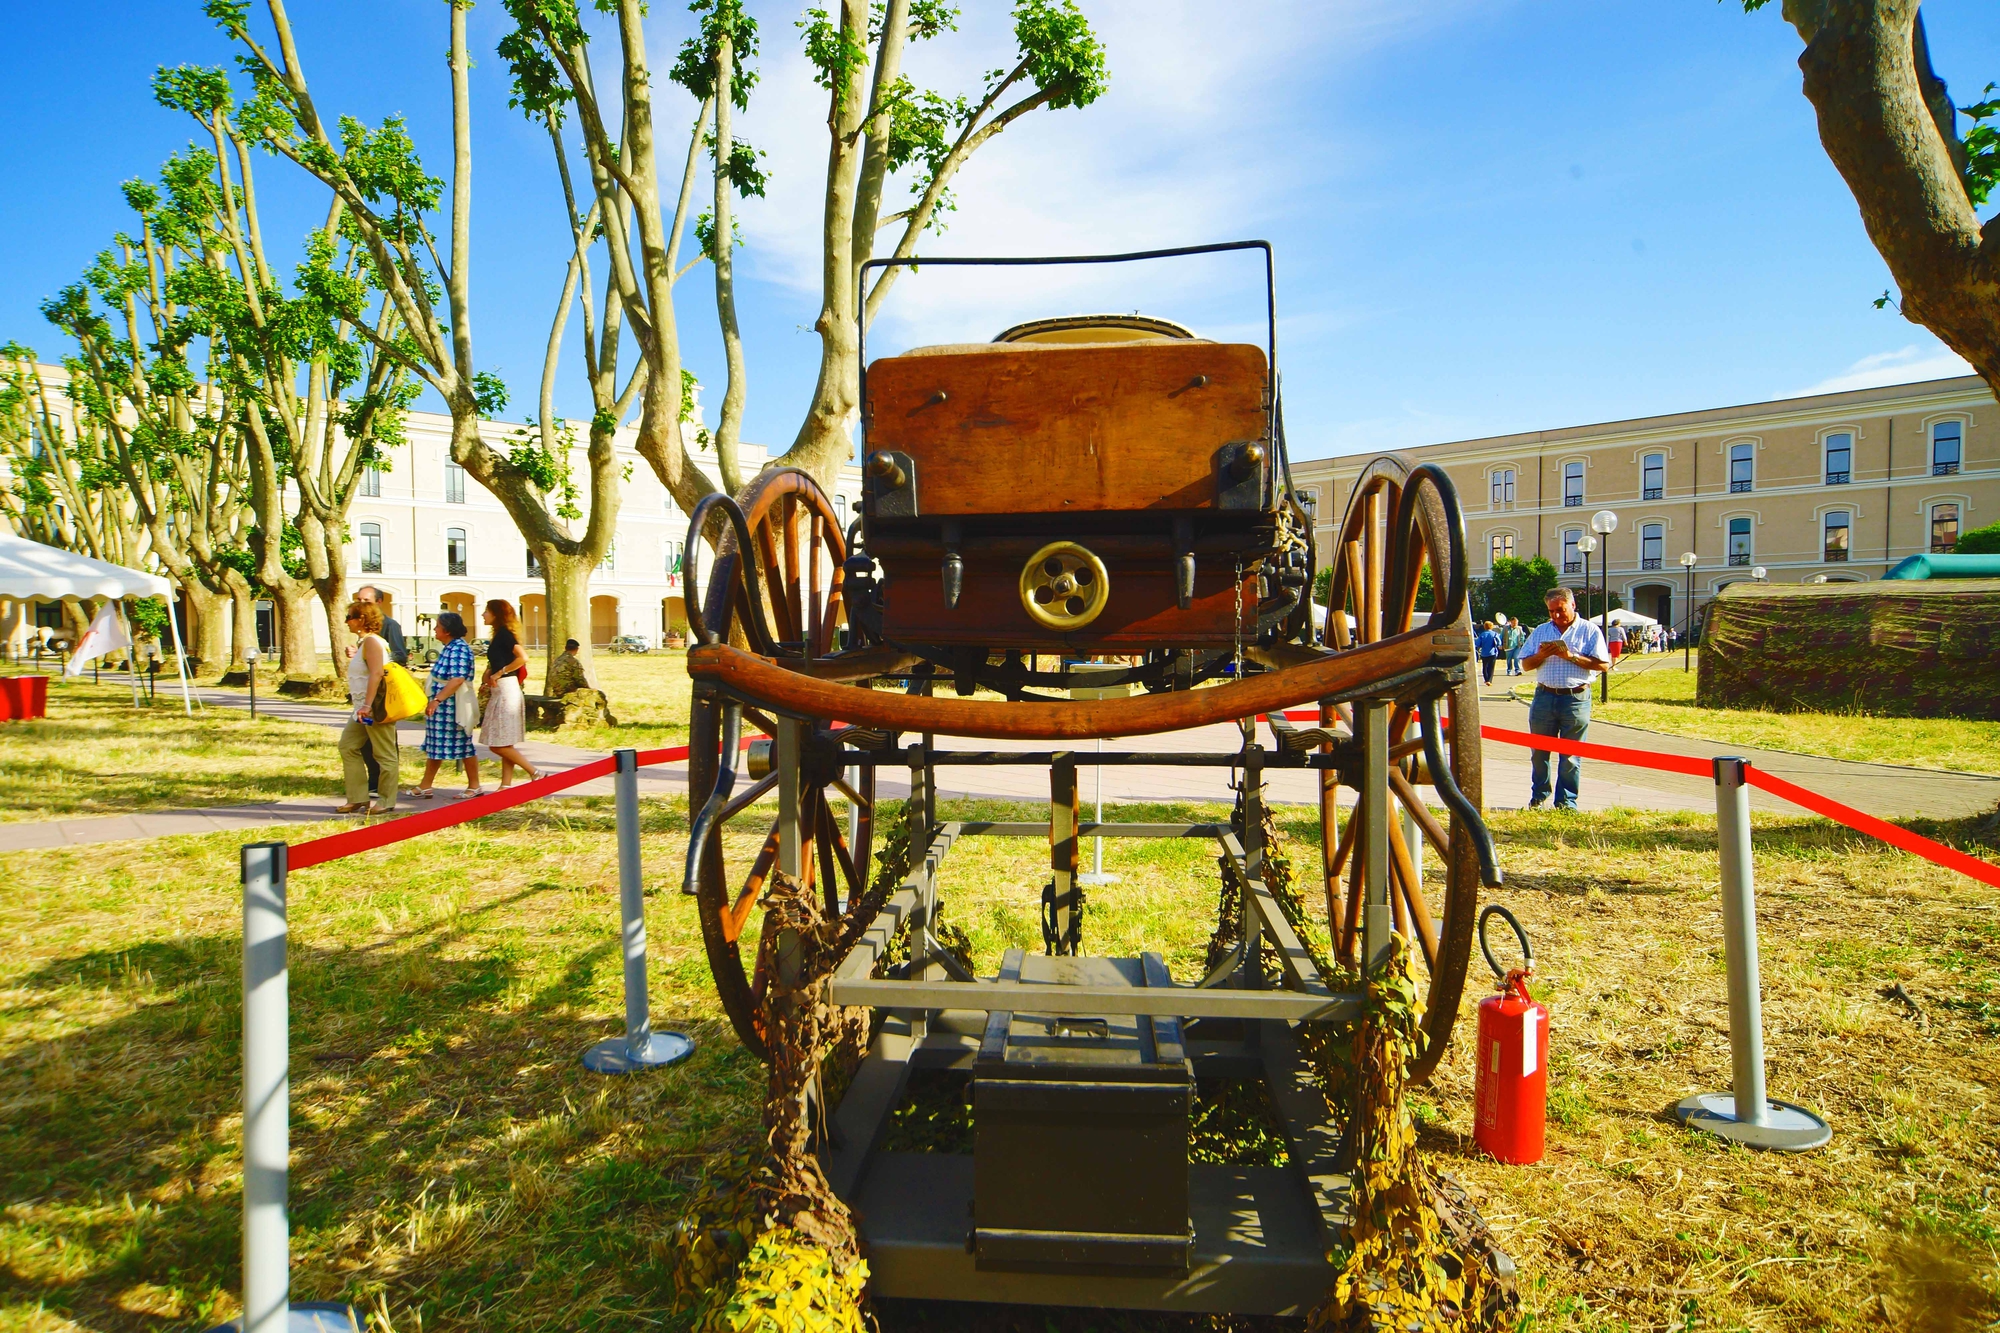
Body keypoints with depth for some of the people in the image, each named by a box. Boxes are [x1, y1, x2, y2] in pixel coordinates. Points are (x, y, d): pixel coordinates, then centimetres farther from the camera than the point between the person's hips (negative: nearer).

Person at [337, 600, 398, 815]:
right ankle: (358, 798, 16)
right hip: (363, 708, 11)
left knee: (385, 755, -1)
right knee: (348, 747, 11)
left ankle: (387, 801, 6)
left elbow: (376, 672, -25)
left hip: (375, 708, -11)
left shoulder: (371, 641, -15)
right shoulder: (365, 642, 16)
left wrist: (367, 705, -28)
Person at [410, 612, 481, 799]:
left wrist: (437, 700, -28)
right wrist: (434, 701, 21)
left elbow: (457, 679, -27)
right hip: (442, 706, 10)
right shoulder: (450, 648, 13)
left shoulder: (459, 649, -18)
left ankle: (474, 786, 8)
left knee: (463, 745, -1)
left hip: (453, 705, -10)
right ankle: (425, 787, 17)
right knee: (434, 746, 12)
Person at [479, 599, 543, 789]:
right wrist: (486, 682, 5)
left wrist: (499, 673, -18)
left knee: (499, 745, -7)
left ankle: (535, 773, -5)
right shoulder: (500, 635, 16)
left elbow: (523, 657, -26)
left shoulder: (504, 634, -12)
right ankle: (506, 785, 12)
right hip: (500, 691, 10)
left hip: (506, 689, -10)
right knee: (504, 744, 9)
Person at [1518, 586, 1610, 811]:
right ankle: (1538, 797, 18)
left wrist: (1571, 656, -15)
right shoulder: (1540, 631, 13)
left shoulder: (1589, 631, 2)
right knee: (1539, 751, 7)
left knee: (1570, 754, 1)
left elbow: (1603, 664, -6)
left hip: (1576, 698, -3)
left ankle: (1566, 801, 8)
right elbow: (1526, 664, 12)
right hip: (1544, 697, 3)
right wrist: (1541, 655, -8)